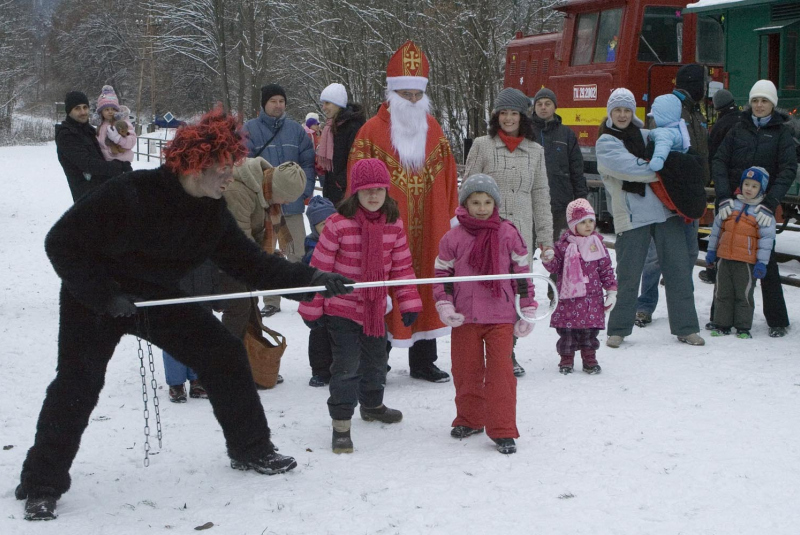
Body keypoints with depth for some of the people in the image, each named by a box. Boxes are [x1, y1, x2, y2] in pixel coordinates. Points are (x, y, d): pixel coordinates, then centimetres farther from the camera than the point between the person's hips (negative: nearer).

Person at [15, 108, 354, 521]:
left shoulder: (213, 214, -8)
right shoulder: (128, 195, -28)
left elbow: (252, 265, -4)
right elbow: (61, 242, -23)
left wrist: (312, 279, -14)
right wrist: (105, 296, -28)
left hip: (158, 298, 6)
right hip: (93, 301, -6)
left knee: (225, 355, 0)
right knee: (77, 386, -13)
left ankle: (251, 451, 16)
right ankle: (42, 486, 4)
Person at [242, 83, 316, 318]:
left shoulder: (296, 130, 8)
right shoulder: (250, 129, -2)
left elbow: (308, 162, 8)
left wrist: (305, 190, -3)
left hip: (292, 202, 2)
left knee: (298, 253, 5)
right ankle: (271, 301, 14)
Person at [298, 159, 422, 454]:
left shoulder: (394, 224, -2)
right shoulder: (338, 224, -17)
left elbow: (402, 266, 7)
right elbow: (320, 267, -12)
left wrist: (409, 302, 4)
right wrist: (312, 308, -9)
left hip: (375, 308, 5)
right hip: (341, 308, -5)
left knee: (376, 360, 22)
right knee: (347, 365, -10)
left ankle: (372, 404, 47)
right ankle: (341, 424, 1)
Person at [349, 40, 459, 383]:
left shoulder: (433, 130, 11)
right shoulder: (372, 131, -3)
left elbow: (448, 177, 15)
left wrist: (450, 217, 11)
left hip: (427, 229, 5)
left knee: (426, 285, 9)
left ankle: (423, 361, 21)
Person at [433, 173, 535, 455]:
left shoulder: (508, 234, 0)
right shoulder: (453, 238, 1)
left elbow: (523, 272, 6)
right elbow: (441, 273, 8)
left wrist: (527, 310, 5)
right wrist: (444, 305, -4)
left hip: (500, 317, -1)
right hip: (464, 317, 2)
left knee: (500, 372, -7)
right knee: (466, 371, 11)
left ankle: (503, 430, 0)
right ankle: (469, 419, 31)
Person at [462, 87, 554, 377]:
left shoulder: (535, 151, 12)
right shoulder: (482, 146, 3)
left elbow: (541, 197, 14)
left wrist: (546, 239, 10)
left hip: (521, 232, 3)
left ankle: (507, 352, 15)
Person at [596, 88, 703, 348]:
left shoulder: (646, 135, 15)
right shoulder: (605, 143, -1)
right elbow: (630, 168, -16)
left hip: (666, 211, 5)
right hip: (632, 217, -4)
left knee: (678, 270, 4)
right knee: (628, 275, 1)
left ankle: (685, 327, 12)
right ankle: (618, 329, 16)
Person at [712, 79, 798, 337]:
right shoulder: (739, 129, 8)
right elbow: (719, 162, -1)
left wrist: (770, 204, -21)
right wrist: (723, 197, -15)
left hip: (761, 206, -2)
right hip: (732, 204, 3)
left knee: (766, 261, -1)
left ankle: (777, 321, 7)